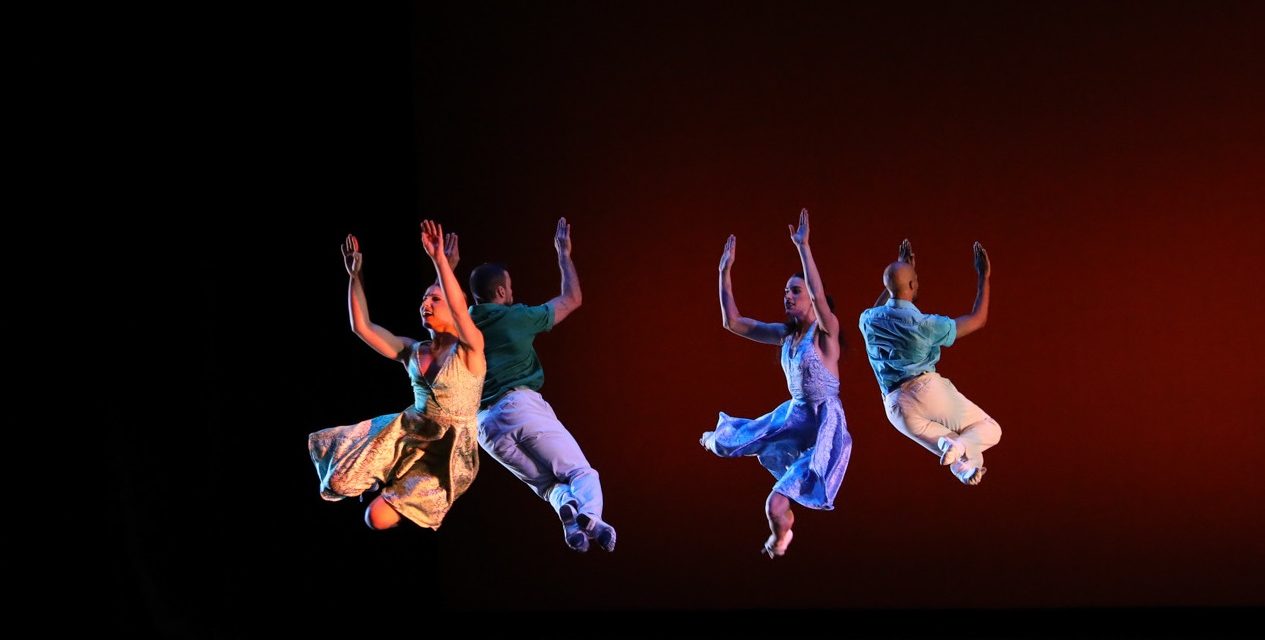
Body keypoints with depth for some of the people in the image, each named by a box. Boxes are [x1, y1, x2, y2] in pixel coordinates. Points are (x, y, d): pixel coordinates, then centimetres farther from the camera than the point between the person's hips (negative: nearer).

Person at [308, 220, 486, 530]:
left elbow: (458, 306, -29)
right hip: (408, 436, 6)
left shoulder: (468, 350, -10)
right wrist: (355, 276, -1)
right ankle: (394, 483, 24)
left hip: (449, 452, -6)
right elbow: (362, 327, 4)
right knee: (338, 481, -5)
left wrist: (439, 259, -35)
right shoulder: (413, 351, 8)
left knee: (378, 518, -15)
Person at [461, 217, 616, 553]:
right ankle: (588, 514, -40)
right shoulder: (519, 318, 4)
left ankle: (566, 507, -29)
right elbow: (572, 299, 18)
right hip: (522, 406, -4)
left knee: (549, 486, 10)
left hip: (485, 426, 4)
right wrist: (563, 254, 29)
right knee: (582, 473, -4)